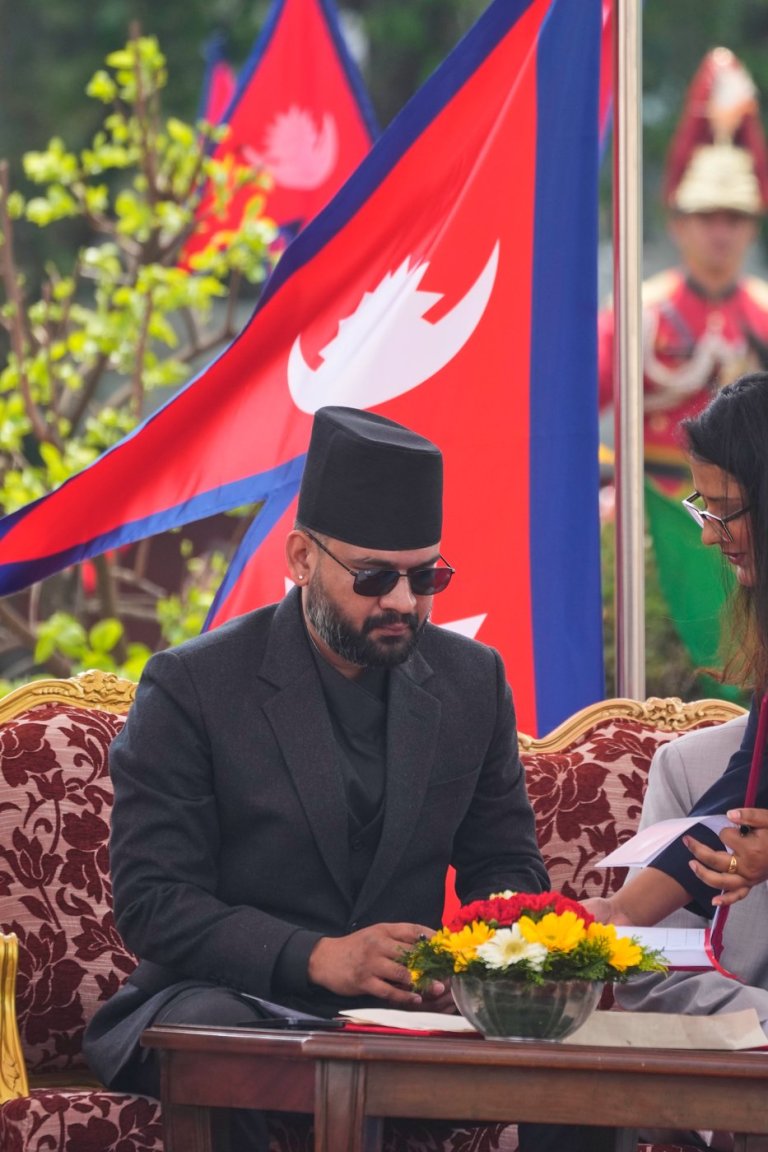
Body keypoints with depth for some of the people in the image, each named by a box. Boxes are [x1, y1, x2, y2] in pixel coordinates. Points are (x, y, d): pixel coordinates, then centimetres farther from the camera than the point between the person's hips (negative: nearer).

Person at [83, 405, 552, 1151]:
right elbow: (152, 902, -10)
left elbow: (507, 866, 15)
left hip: (404, 1005, 3)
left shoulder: (472, 682, 9)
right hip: (228, 999, -3)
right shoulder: (190, 688, -5)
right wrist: (318, 958, -25)